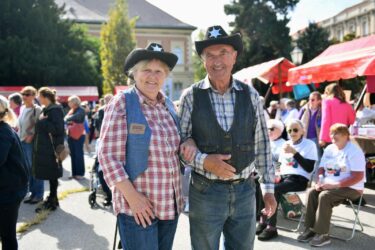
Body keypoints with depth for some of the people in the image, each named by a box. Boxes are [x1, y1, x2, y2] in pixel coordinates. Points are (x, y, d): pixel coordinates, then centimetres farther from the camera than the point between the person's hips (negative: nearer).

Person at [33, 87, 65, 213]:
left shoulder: (55, 110, -15)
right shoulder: (46, 109, 14)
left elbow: (58, 129, -21)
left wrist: (43, 121, -18)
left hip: (51, 148, -9)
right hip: (44, 147, 9)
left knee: (52, 175, -1)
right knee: (50, 174, 15)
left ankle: (52, 202, 6)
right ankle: (52, 198, 25)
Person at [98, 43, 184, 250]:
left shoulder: (168, 105, 8)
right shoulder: (121, 103, -10)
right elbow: (108, 156, -14)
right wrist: (132, 196, -19)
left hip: (170, 205, 6)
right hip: (138, 208, -6)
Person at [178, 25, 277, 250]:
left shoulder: (250, 95, 1)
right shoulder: (191, 96, -6)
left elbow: (262, 145, 5)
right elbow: (179, 143, -3)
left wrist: (268, 188, 5)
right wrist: (204, 161, -19)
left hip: (245, 191, 2)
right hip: (205, 192, -2)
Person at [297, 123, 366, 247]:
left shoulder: (354, 151, -12)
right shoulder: (329, 149, 10)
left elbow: (358, 177, -20)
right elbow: (321, 168, 14)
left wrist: (335, 184, -25)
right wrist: (320, 180, -8)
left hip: (352, 188, -7)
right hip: (330, 185, 7)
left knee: (324, 196, -30)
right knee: (311, 192, -19)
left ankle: (322, 234, -22)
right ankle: (310, 229, -14)